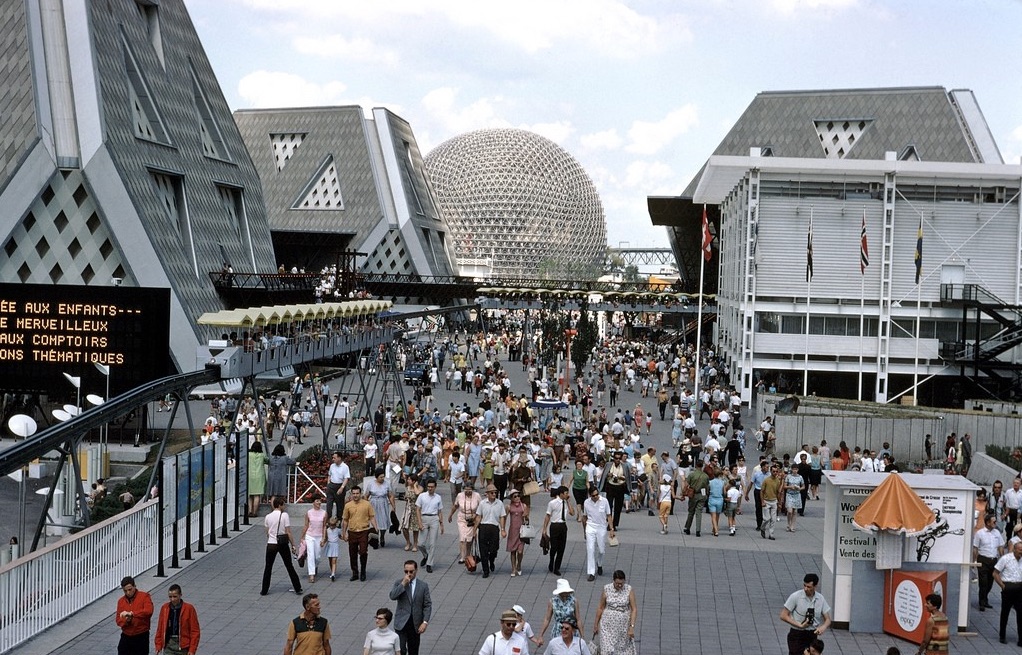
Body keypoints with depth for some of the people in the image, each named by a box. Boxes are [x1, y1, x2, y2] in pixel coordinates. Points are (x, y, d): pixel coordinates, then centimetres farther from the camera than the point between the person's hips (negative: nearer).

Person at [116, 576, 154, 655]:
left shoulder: (144, 596, -7)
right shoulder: (121, 601, 8)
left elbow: (148, 611, -24)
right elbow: (118, 619, 8)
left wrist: (131, 613, -30)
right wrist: (126, 621, -15)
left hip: (141, 637, -4)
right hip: (126, 637, 4)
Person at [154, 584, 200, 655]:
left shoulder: (189, 608, -6)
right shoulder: (164, 608, 4)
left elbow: (195, 631, -5)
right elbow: (160, 628, 10)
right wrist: (158, 646, 6)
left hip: (183, 646, -2)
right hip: (168, 645, 2)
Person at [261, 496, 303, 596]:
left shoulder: (268, 517, 1)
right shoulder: (284, 515, -9)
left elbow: (267, 532, 7)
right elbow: (288, 533, -9)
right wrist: (292, 545, -3)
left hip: (271, 544, 2)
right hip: (283, 544, -2)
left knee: (268, 567, 11)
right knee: (289, 566, 10)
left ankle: (264, 590, 12)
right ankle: (297, 588, 15)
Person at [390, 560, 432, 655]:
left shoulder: (423, 585, 1)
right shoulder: (399, 583, 0)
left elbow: (427, 605, 0)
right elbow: (392, 596, -18)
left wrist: (425, 622, -10)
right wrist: (403, 583, -19)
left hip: (415, 624, 2)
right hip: (401, 623, -2)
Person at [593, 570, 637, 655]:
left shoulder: (629, 590, -9)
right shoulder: (607, 589, -6)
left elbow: (634, 609, -9)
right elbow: (600, 607, 3)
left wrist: (632, 627, -16)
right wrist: (596, 624, 8)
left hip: (623, 625, 0)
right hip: (608, 625, 0)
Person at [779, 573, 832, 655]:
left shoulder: (821, 599, 0)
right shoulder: (795, 596, -12)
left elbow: (827, 619, 5)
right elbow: (783, 616, -10)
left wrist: (823, 627, -19)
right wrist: (800, 625, -19)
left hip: (812, 635, 4)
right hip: (796, 635, -4)